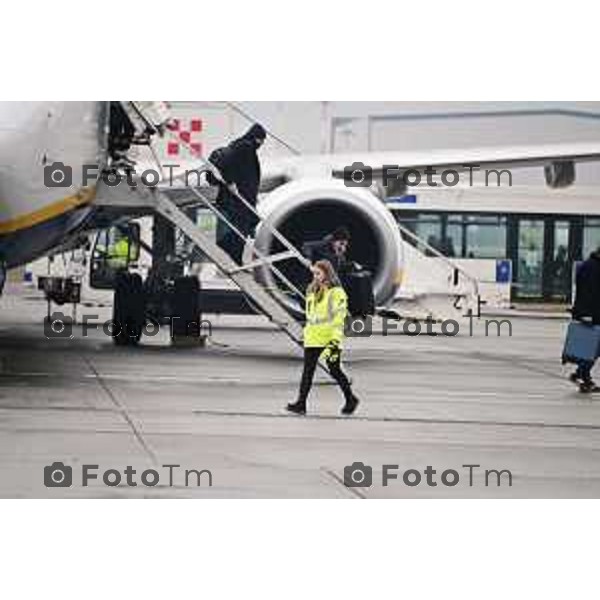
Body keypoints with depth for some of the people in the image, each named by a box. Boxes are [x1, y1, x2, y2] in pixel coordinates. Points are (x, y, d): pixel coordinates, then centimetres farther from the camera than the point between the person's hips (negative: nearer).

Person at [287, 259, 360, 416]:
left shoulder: (337, 293, -9)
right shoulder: (312, 291, 13)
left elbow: (339, 318, -15)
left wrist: (335, 341, -21)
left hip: (329, 339, -6)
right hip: (312, 339, 6)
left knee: (335, 370, 4)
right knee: (308, 371, -2)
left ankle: (350, 400, 21)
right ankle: (301, 404, -5)